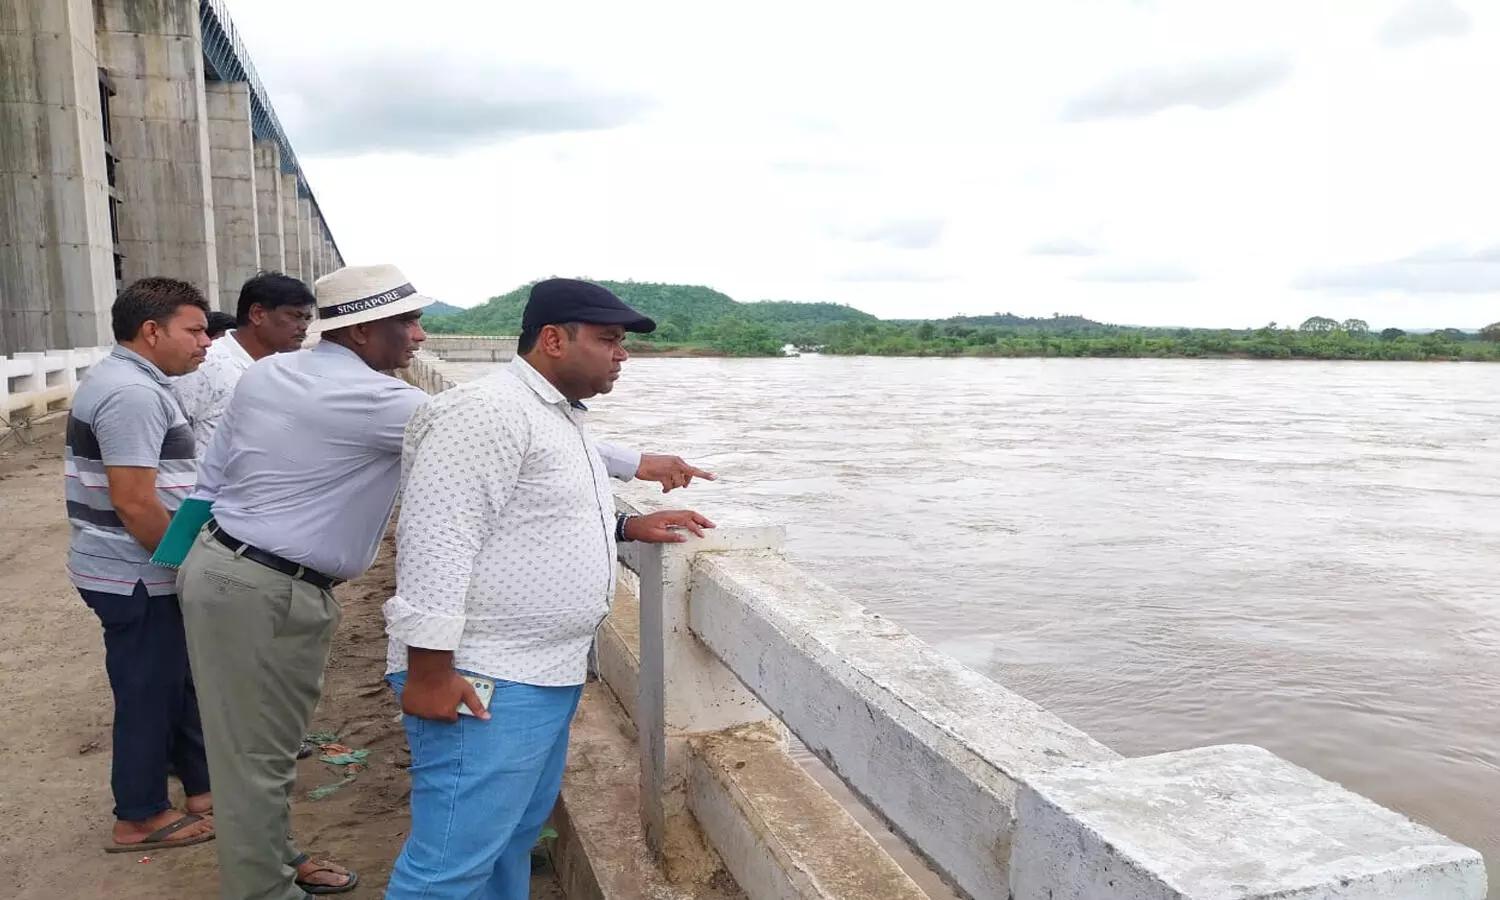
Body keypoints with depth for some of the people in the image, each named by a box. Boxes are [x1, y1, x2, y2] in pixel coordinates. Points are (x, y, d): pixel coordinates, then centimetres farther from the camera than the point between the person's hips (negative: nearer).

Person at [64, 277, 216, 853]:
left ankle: (202, 787, 33)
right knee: (148, 694, 5)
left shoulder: (126, 380, 12)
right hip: (137, 579, -10)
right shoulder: (132, 392, -22)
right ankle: (140, 819, 21)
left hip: (139, 572, 10)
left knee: (180, 683, 19)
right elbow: (134, 505, -26)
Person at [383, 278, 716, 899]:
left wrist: (627, 527, 13)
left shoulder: (560, 418, 15)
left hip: (548, 676, 10)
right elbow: (435, 540, -21)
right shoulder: (486, 411, -16)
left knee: (513, 840, 19)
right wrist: (429, 671, -23)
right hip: (482, 683, -10)